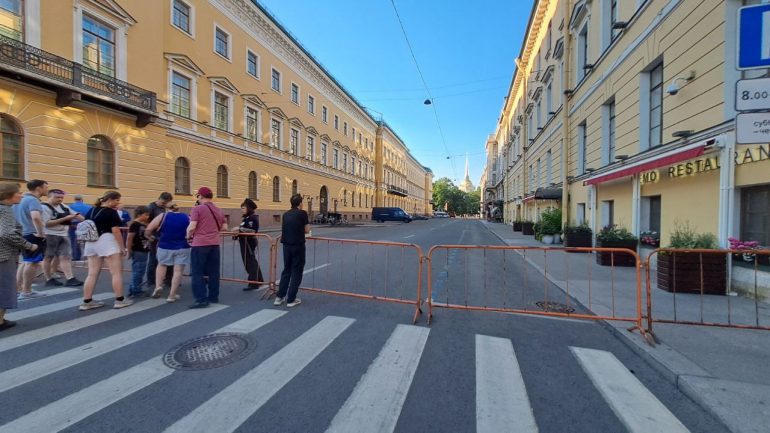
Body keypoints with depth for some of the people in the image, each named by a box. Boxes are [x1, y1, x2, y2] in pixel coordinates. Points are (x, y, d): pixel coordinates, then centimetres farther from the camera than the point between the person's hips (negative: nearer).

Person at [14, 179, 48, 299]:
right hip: (32, 235, -10)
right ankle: (26, 292, 3)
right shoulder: (33, 200, -18)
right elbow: (36, 217, -35)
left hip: (23, 234, 10)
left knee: (26, 262, 19)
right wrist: (40, 233, -24)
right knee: (33, 263, -2)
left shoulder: (20, 199, 13)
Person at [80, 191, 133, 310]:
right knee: (117, 272, -1)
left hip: (91, 243, 8)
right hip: (107, 242, -8)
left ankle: (87, 302, 14)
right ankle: (119, 300, 2)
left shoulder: (91, 211, 13)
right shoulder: (112, 212, -10)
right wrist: (122, 247, -9)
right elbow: (116, 231, -14)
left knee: (92, 274, 12)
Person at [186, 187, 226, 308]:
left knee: (197, 273, 2)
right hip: (214, 244, 6)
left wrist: (189, 236, 4)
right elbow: (224, 227, 14)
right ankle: (213, 296, 19)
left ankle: (201, 300, 0)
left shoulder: (197, 209, -7)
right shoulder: (218, 210, 12)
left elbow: (192, 227, -14)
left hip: (200, 244, -6)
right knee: (213, 272, 12)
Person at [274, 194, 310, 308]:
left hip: (286, 245, 5)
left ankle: (279, 297, 24)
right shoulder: (302, 213, -7)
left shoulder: (286, 214, 9)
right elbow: (307, 231, -3)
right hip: (298, 246, -5)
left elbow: (286, 229, 12)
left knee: (286, 270, 18)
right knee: (296, 272, 6)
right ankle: (291, 299, 11)